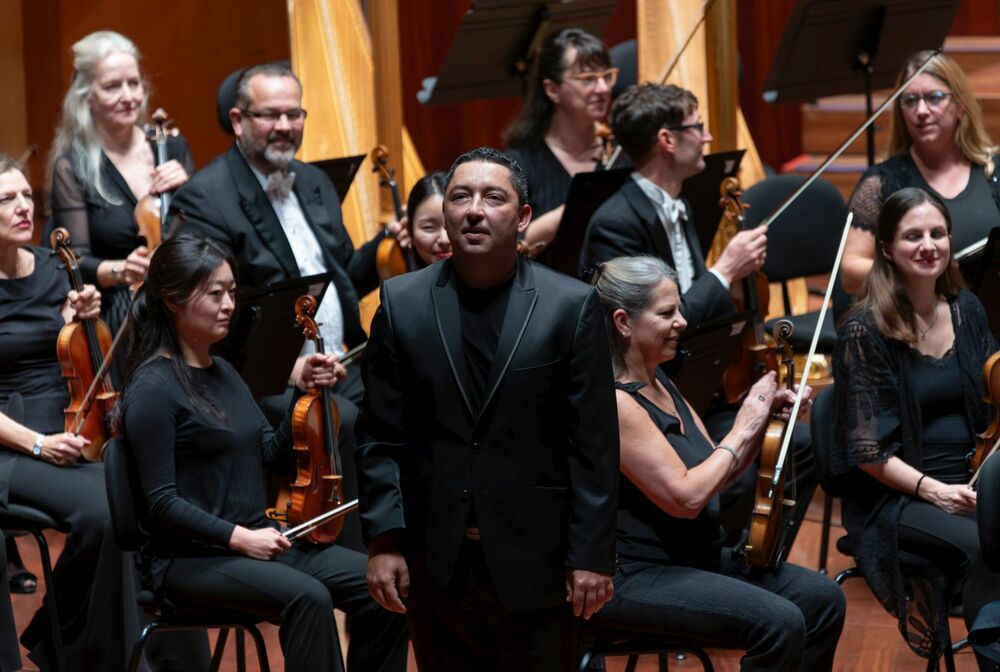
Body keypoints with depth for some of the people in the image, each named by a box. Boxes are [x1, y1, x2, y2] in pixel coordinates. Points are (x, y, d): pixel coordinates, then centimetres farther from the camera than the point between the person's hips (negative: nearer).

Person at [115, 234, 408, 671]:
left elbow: (279, 459, 12)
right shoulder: (153, 389, -11)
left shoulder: (223, 373, 14)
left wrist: (305, 391, 0)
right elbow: (163, 503, -15)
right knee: (308, 597, -33)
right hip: (190, 558, -8)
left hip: (256, 542, 8)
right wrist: (237, 536, -22)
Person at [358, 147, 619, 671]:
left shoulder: (571, 306, -2)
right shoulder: (402, 304, 4)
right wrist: (383, 540, -4)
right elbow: (380, 438, 4)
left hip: (535, 565, -2)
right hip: (435, 564, 2)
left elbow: (593, 445, -3)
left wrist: (592, 554, -7)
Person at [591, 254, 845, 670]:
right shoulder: (614, 402, -20)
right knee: (779, 623, -24)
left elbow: (715, 473, 14)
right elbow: (685, 497, -24)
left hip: (696, 556, 10)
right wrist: (742, 428, -14)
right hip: (634, 578, -10)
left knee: (822, 599, -1)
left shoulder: (659, 385, 10)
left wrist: (763, 421, -1)